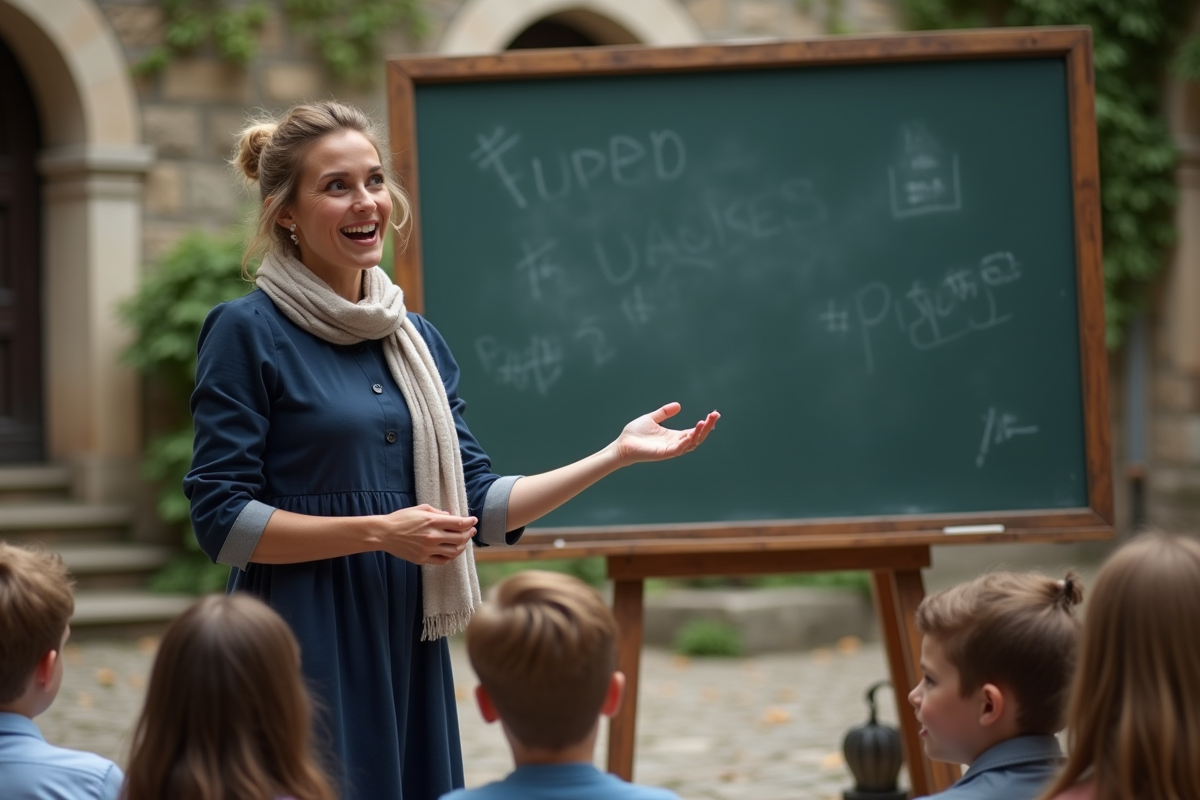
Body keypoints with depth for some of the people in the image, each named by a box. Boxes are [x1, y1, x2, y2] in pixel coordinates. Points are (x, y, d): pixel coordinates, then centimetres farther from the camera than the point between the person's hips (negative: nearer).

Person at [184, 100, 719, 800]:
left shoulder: (418, 341, 12)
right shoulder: (247, 333, -7)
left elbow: (479, 507, 10)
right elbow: (222, 520, -11)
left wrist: (616, 456, 2)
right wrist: (379, 531, -16)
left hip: (408, 645, 6)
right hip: (304, 645, -6)